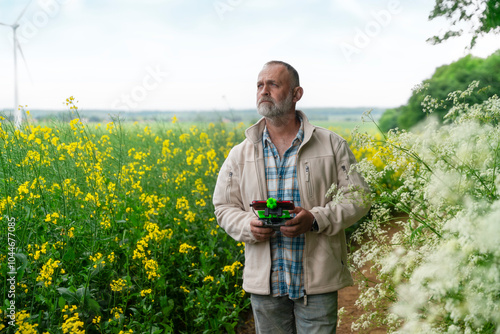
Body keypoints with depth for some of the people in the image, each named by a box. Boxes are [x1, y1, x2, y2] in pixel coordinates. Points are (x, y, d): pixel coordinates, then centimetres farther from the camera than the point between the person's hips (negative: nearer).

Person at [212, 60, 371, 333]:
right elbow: (224, 208, 10)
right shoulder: (240, 155, 7)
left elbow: (357, 198, 0)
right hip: (265, 282, 2)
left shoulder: (331, 145, 0)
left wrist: (315, 220, -17)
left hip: (317, 280, -2)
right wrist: (248, 227, -12)